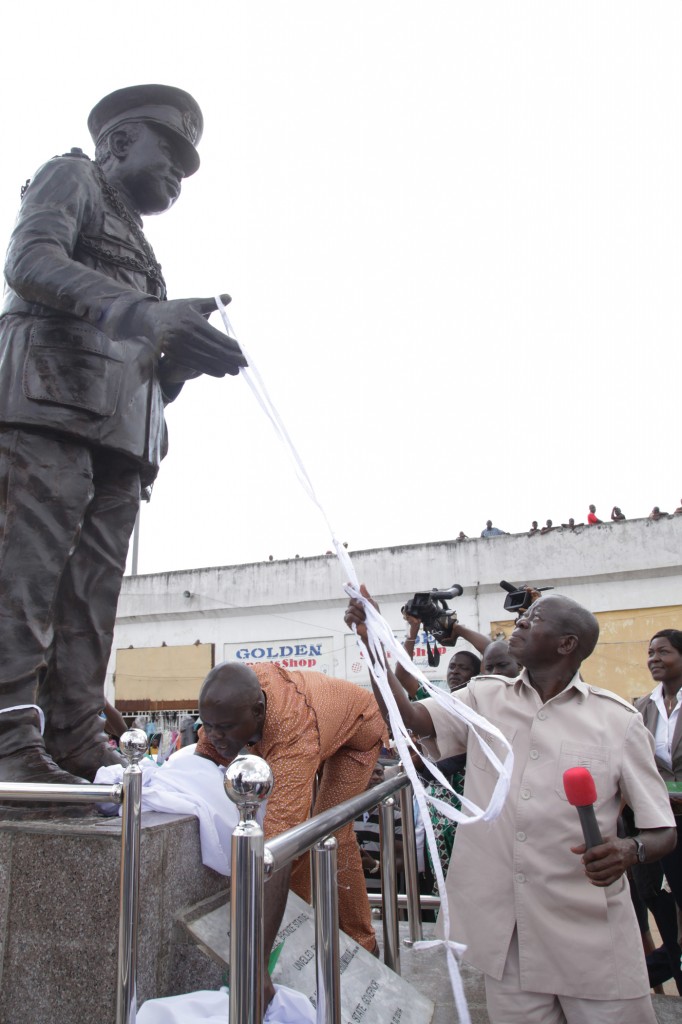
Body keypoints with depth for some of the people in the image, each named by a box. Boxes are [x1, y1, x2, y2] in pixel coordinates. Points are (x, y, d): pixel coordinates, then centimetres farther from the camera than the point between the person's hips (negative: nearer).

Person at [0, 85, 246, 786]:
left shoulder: (138, 248, 36)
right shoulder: (70, 177, 16)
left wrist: (191, 356, 7)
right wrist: (137, 311, -22)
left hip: (120, 431, 7)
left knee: (93, 588, -2)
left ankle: (74, 740, -1)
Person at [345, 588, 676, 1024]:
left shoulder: (618, 720, -5)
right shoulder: (484, 698, 3)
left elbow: (663, 830, -1)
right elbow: (409, 716, -11)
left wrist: (629, 851, -22)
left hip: (592, 938, -1)